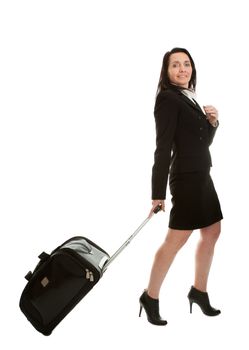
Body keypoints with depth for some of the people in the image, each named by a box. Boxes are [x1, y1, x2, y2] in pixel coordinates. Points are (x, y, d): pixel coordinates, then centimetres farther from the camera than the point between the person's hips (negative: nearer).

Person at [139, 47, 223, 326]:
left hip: (201, 176, 10)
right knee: (177, 238, -5)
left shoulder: (189, 97, 14)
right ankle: (150, 297, 9)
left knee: (212, 232, 15)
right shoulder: (168, 98, -12)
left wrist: (212, 122, -3)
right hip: (187, 177, -9)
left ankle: (199, 291, 28)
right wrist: (158, 193, -19)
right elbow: (163, 148, -18)